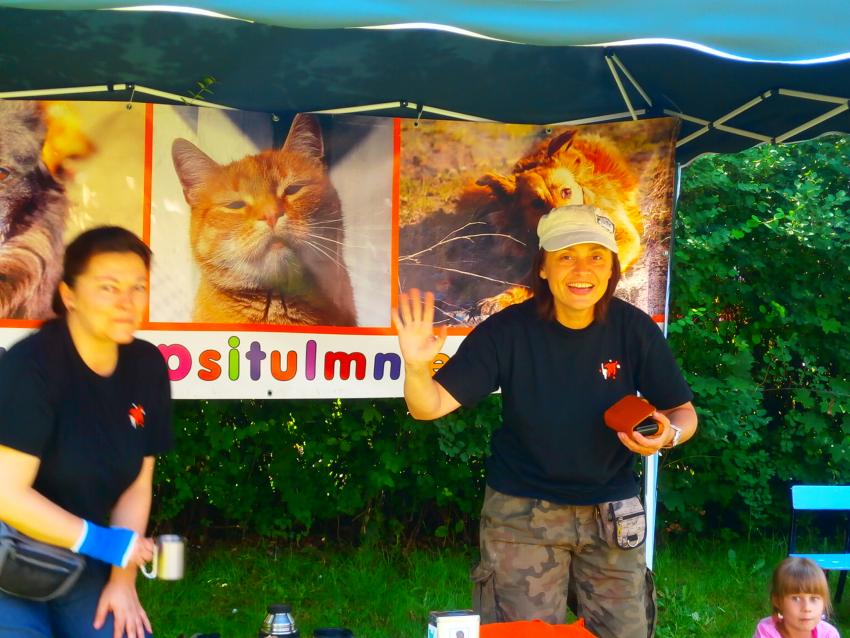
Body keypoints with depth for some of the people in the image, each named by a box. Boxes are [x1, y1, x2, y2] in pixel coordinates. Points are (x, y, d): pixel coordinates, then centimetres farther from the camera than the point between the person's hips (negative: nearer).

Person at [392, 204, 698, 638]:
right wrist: (417, 367, -39)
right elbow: (430, 406, -17)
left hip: (611, 510, 2)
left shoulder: (635, 330, -10)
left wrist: (667, 436, -23)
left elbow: (684, 412, 0)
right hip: (523, 510, -2)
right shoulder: (508, 331, -14)